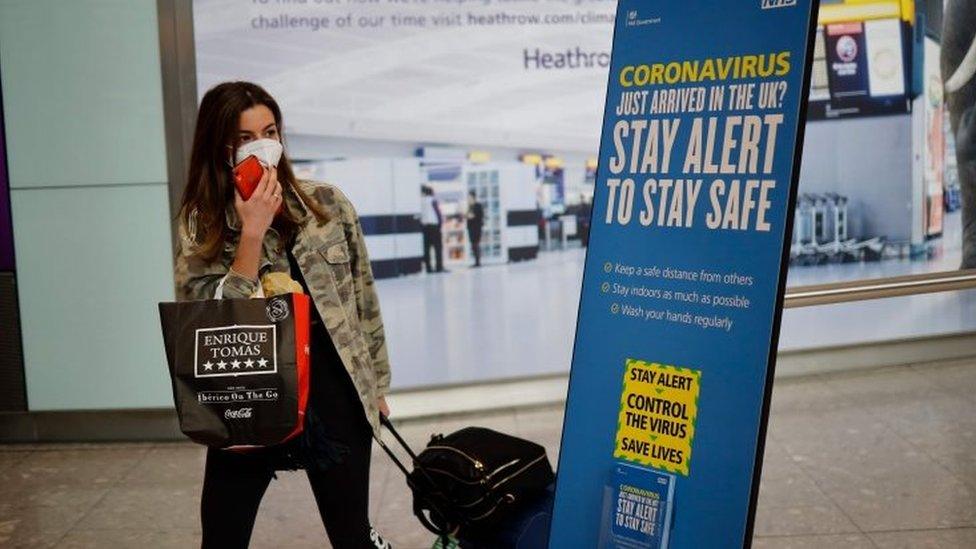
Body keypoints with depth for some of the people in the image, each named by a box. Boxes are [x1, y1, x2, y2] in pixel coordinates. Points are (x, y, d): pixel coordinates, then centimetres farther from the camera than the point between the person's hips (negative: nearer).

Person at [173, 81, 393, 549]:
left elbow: (363, 298, 7)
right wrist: (251, 233, -20)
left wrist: (375, 382, 11)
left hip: (331, 391, 0)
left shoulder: (327, 205, 0)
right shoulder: (200, 223, -3)